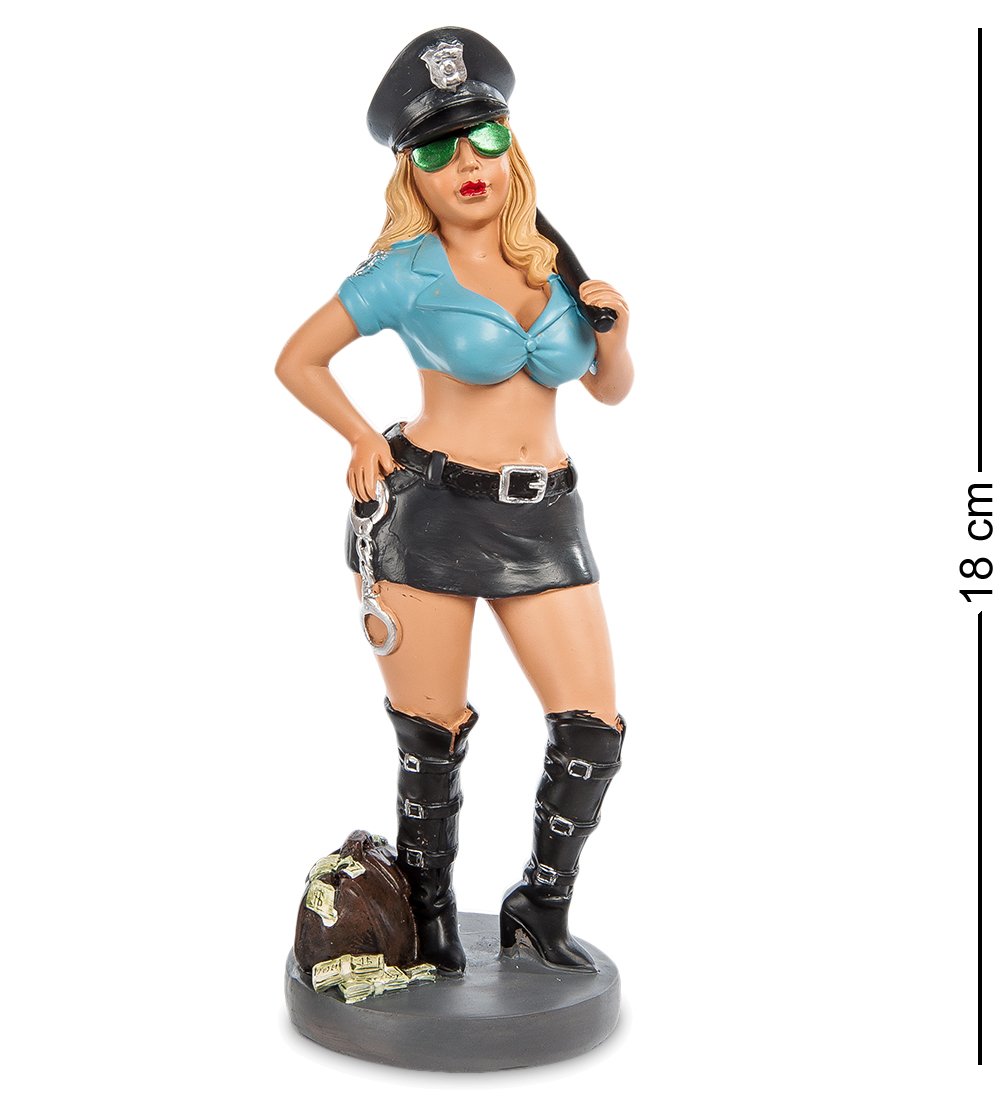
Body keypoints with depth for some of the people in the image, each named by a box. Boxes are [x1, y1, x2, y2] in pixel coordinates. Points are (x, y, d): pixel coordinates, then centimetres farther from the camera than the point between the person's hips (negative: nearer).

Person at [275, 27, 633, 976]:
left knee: (593, 733, 0)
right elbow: (298, 361, 5)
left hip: (544, 519, 4)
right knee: (432, 735, 4)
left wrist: (614, 334, -2)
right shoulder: (408, 272, -3)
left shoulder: (555, 259, 10)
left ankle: (539, 909, 21)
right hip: (430, 513, -4)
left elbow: (611, 391, 17)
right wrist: (367, 441, -1)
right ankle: (430, 909, 28)